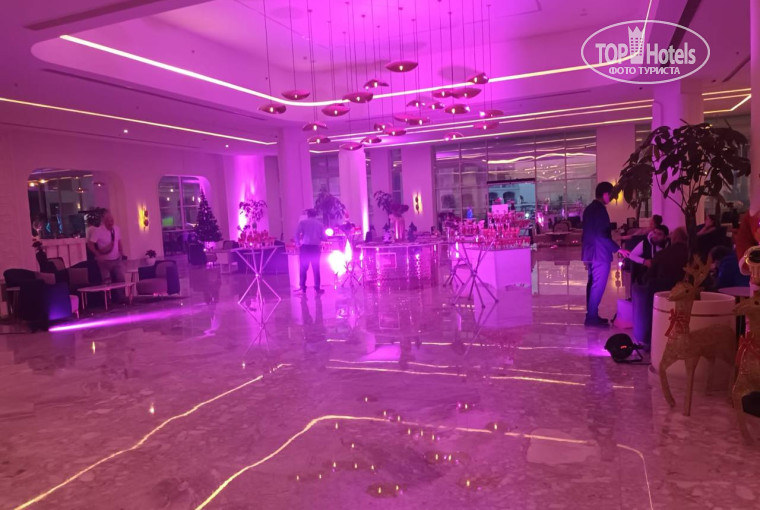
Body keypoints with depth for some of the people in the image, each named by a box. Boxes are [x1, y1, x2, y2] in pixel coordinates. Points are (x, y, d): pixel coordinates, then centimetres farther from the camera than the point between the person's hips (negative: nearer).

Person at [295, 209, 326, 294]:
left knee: (303, 268, 7)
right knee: (316, 268, 11)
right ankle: (317, 288, 10)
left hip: (305, 247, -1)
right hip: (316, 247, 1)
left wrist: (299, 243, 5)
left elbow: (297, 234, -10)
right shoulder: (320, 224, 6)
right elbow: (324, 238, 4)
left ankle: (303, 287, 7)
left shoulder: (302, 222, 1)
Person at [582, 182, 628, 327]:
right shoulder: (600, 209, -16)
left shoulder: (589, 208, 14)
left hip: (590, 252, 10)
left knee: (593, 284, 13)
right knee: (598, 286, -5)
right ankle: (592, 317, -2)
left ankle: (591, 315, 18)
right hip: (600, 254, -10)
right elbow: (602, 235, -22)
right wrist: (618, 249, -18)